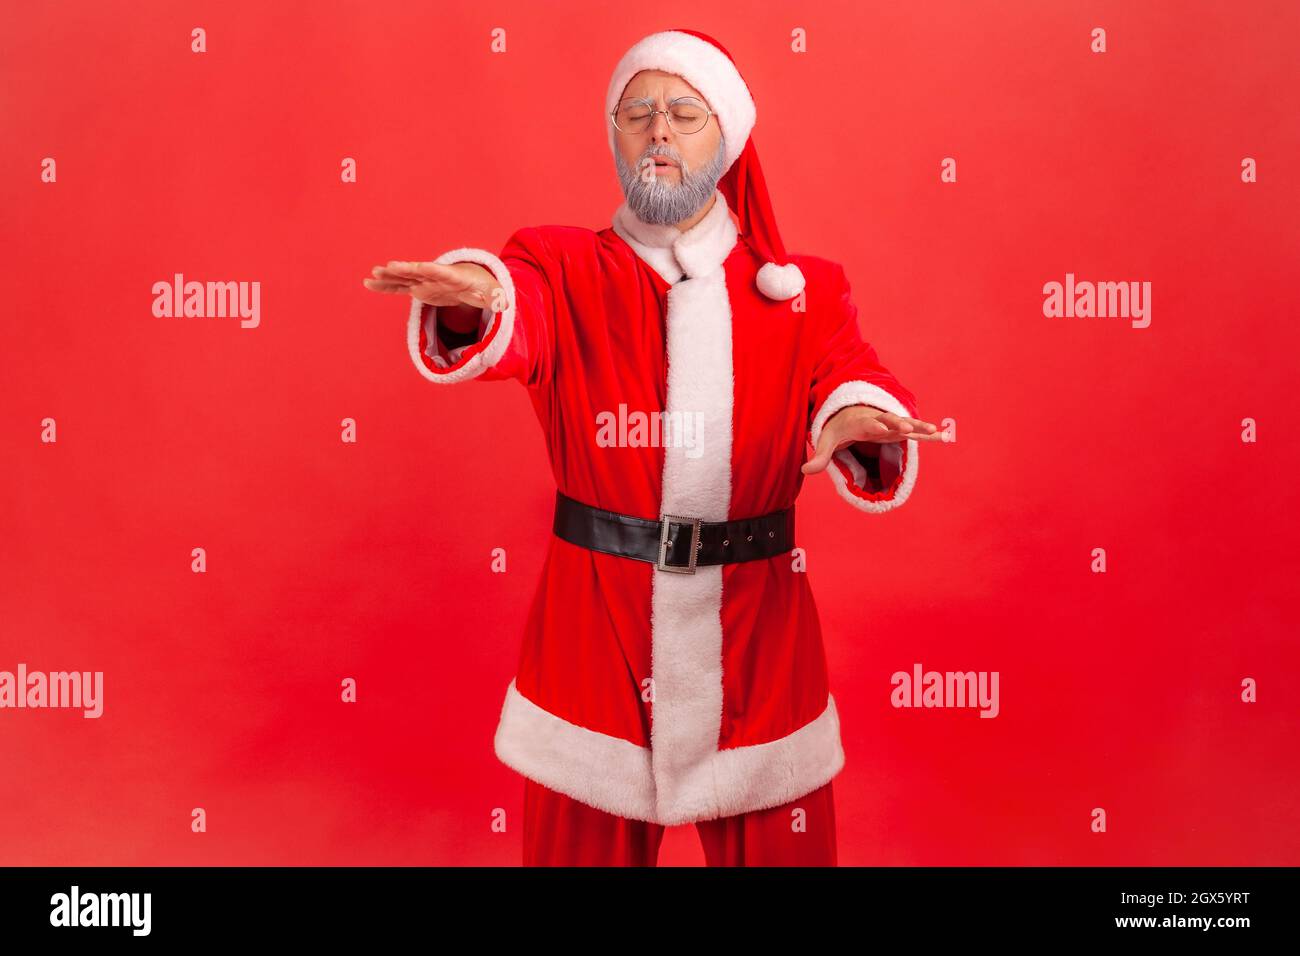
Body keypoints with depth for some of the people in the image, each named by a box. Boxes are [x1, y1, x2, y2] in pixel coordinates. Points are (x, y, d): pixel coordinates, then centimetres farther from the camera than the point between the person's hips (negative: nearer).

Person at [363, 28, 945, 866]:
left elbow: (857, 379, -11)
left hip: (757, 634, 1)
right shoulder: (561, 270, 2)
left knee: (778, 849, 13)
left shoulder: (805, 291, 5)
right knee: (581, 843, 14)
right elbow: (511, 328, -20)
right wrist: (474, 299, -44)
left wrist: (858, 420, -36)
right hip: (593, 630, 0)